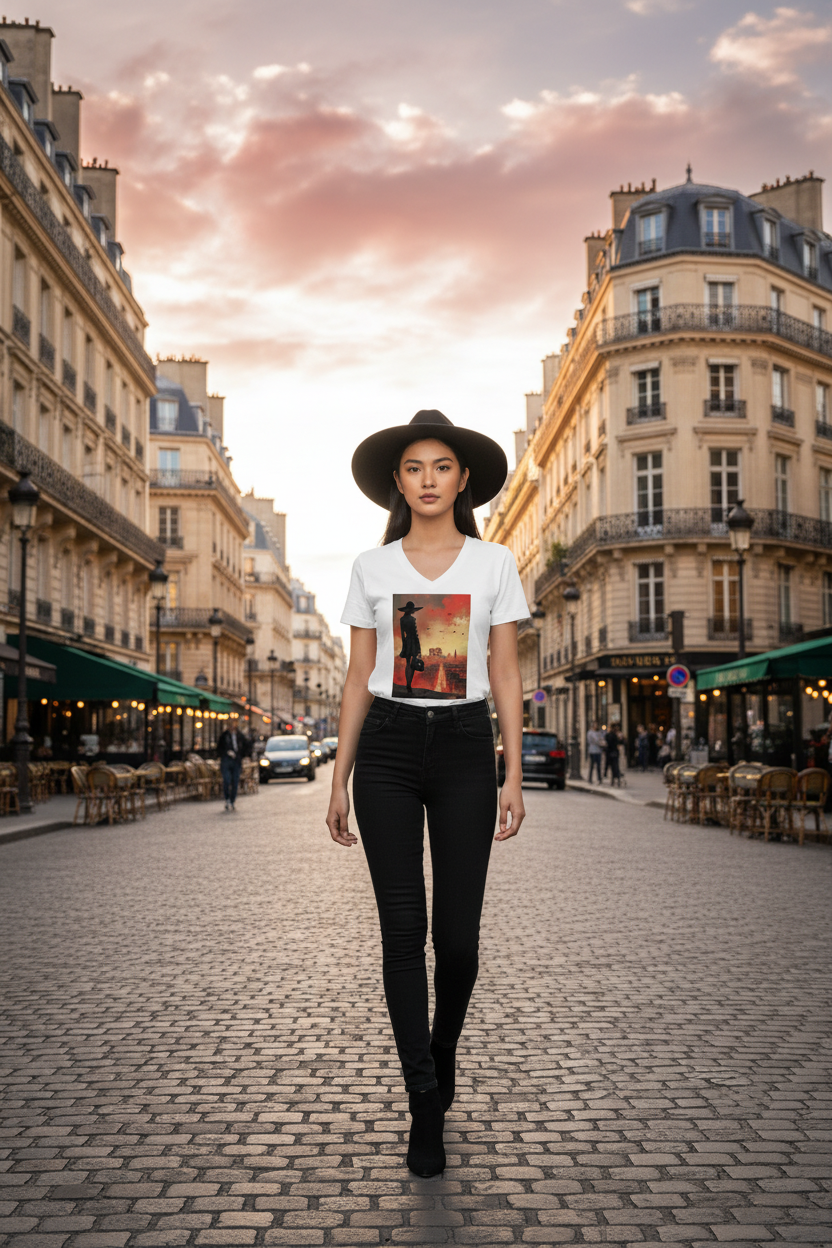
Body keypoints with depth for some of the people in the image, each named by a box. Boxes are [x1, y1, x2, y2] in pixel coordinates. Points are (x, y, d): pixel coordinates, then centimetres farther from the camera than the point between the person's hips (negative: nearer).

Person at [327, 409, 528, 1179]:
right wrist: (340, 781, 4)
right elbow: (358, 678, 8)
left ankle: (442, 1049, 31)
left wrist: (514, 778, -2)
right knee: (403, 928, -5)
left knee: (458, 931, 1)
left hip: (464, 747, 0)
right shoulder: (372, 567, 7)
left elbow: (506, 674, 4)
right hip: (388, 747, 0)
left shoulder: (494, 563, 5)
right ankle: (426, 1103, 3)